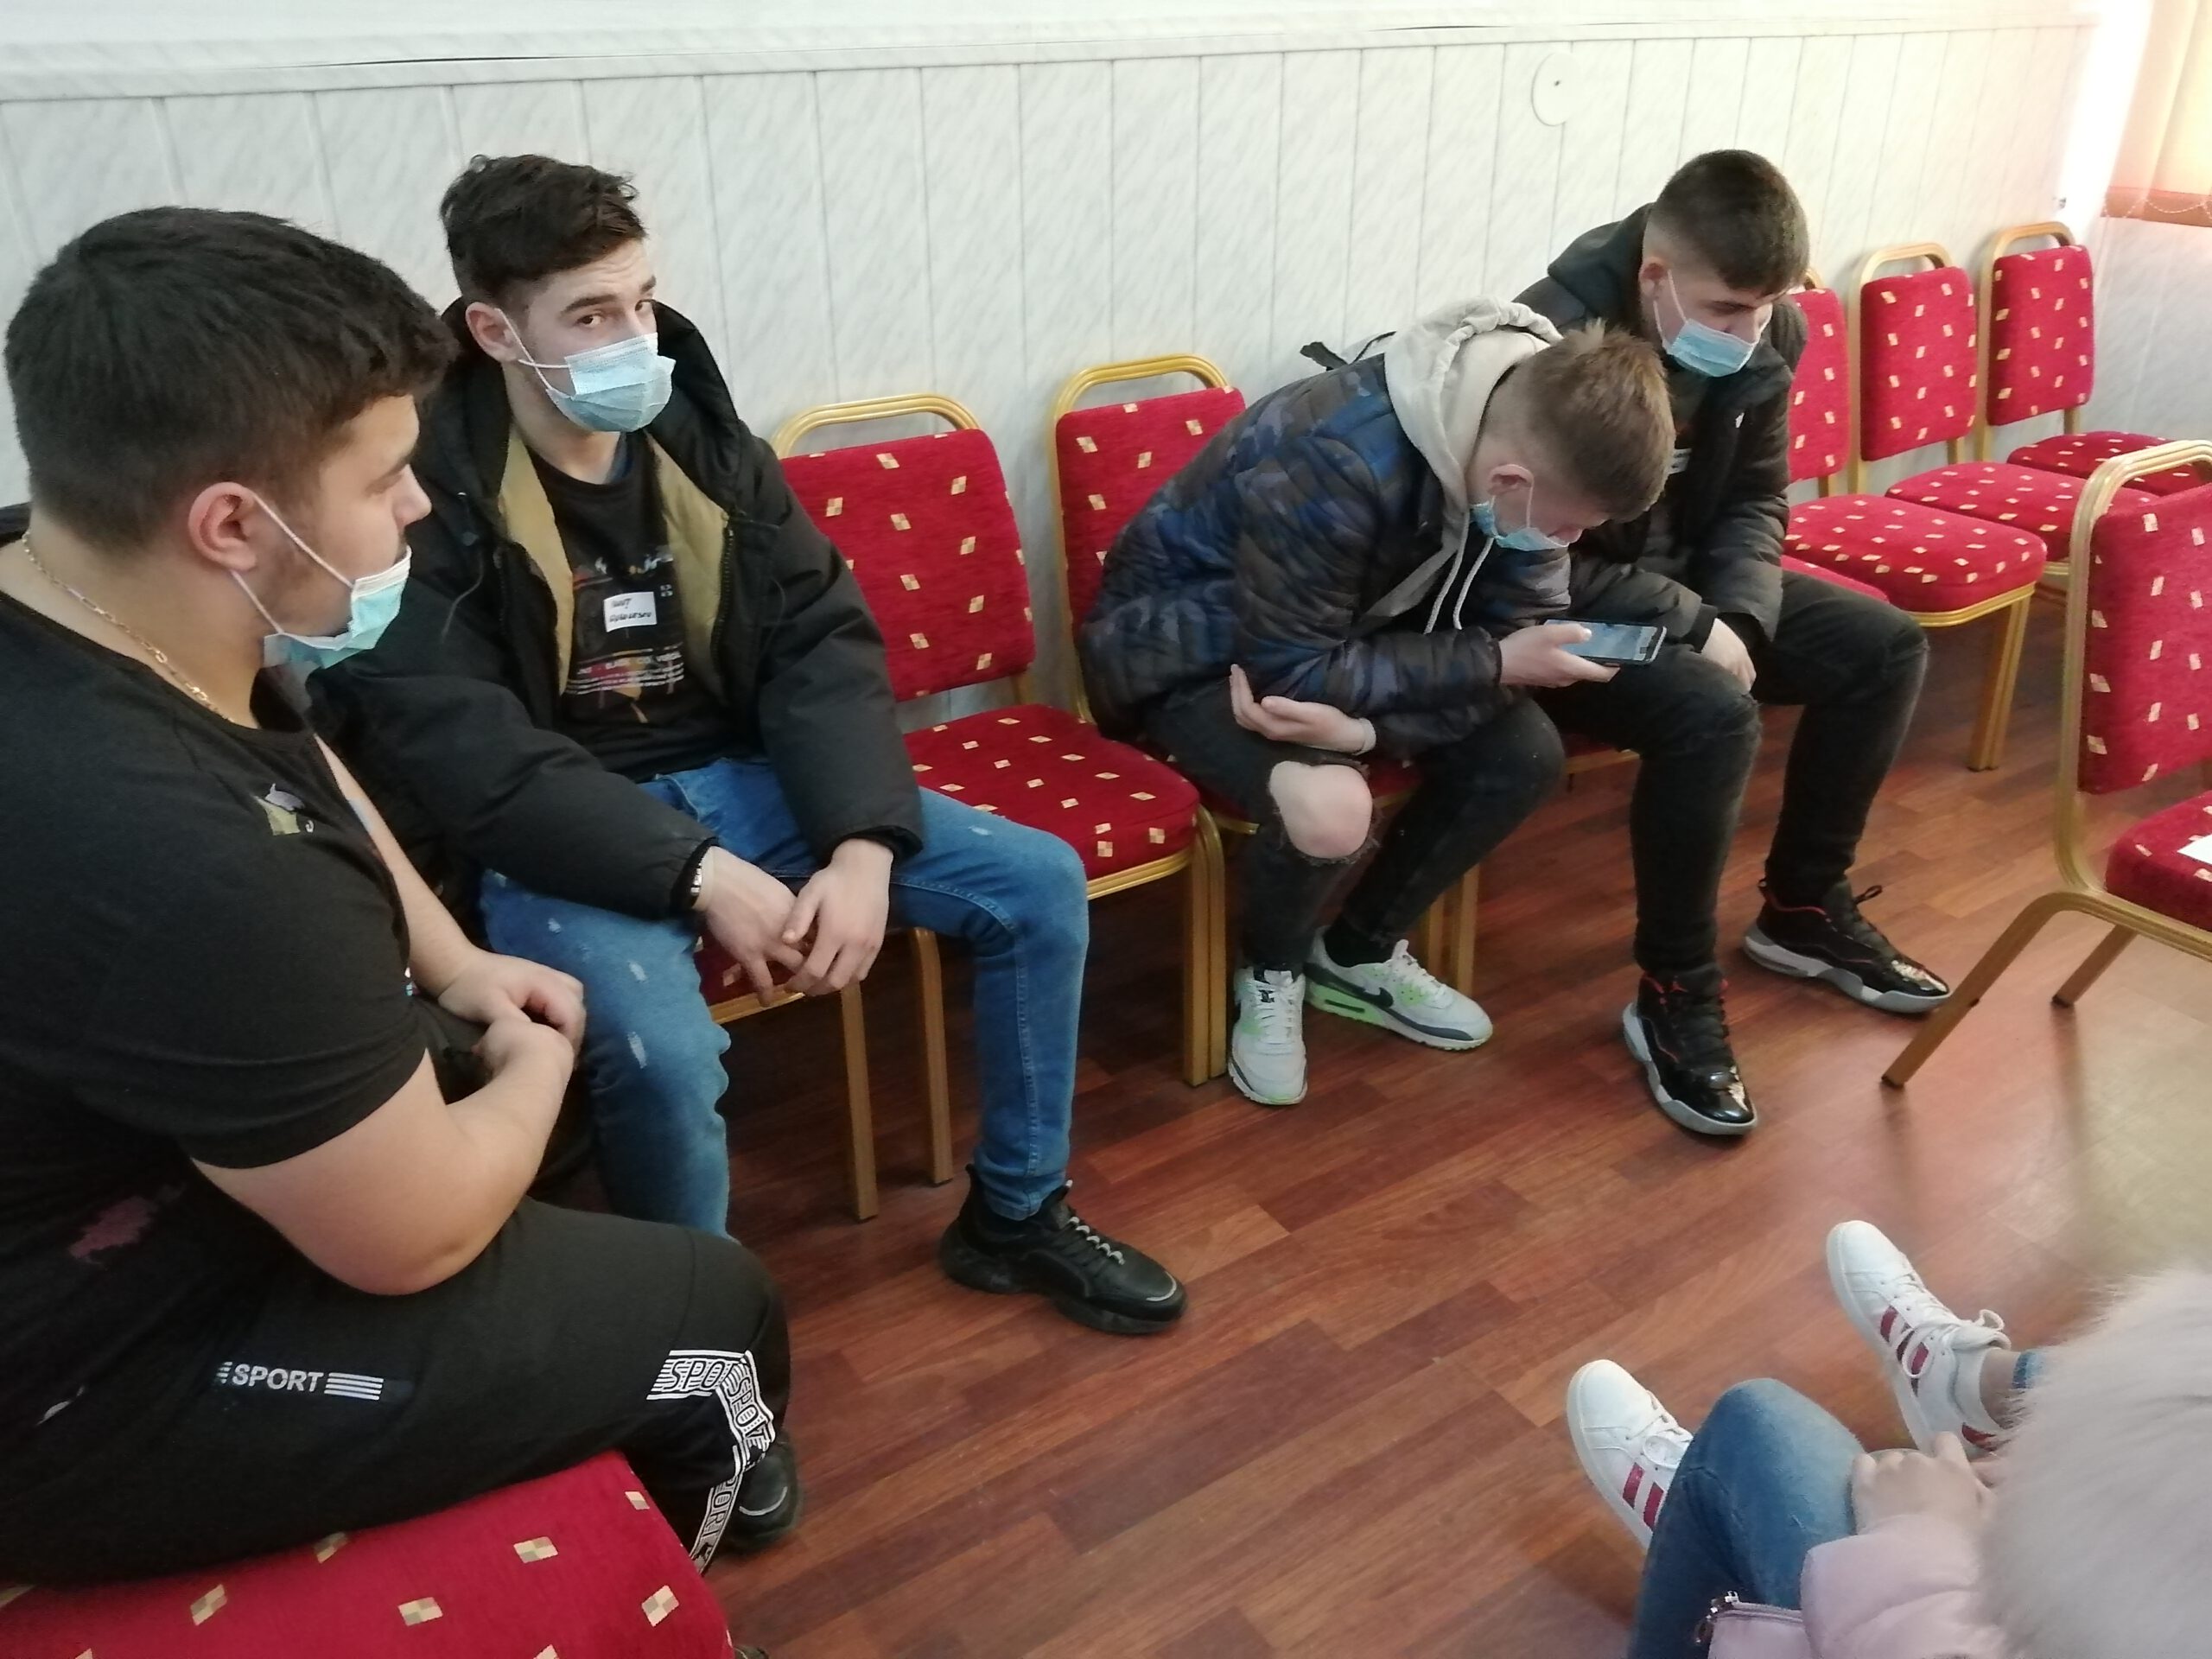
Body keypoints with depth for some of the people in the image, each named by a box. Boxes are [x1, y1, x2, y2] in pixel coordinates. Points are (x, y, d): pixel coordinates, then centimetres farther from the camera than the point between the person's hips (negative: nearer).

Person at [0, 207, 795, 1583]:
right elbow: (415, 1236, -26)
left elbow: (302, 758, 13)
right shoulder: (164, 856, -40)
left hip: (138, 1161, 9)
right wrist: (536, 1068, -7)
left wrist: (456, 966, 5)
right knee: (715, 1313, -3)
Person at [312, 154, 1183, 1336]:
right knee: (663, 1051, -36)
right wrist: (699, 876, -26)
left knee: (1039, 881, -4)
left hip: (739, 781, 6)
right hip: (553, 835, -5)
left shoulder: (701, 436, 2)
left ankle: (1016, 1213, 14)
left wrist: (864, 845, -17)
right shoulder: (423, 492, -14)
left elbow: (824, 644, -1)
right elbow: (456, 757, -20)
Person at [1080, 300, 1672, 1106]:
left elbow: (1518, 629, -13)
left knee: (1525, 751, -11)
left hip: (1350, 630, 7)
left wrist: (1366, 726, -30)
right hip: (1190, 645, -7)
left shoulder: (1530, 436, -15)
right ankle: (1270, 974, 2)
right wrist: (1496, 664, -27)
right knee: (1330, 810, -33)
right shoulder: (1337, 464, -37)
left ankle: (1358, 953, 11)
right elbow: (1291, 671, -29)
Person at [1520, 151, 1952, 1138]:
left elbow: (1755, 501, 5)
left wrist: (1737, 619, -14)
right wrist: (1695, 628, -24)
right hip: (1556, 613, -8)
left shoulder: (1768, 336, -6)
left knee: (1886, 647, 0)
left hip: (1684, 585, 8)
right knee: (1711, 716, -32)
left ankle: (1804, 907, 16)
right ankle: (1673, 995, -13)